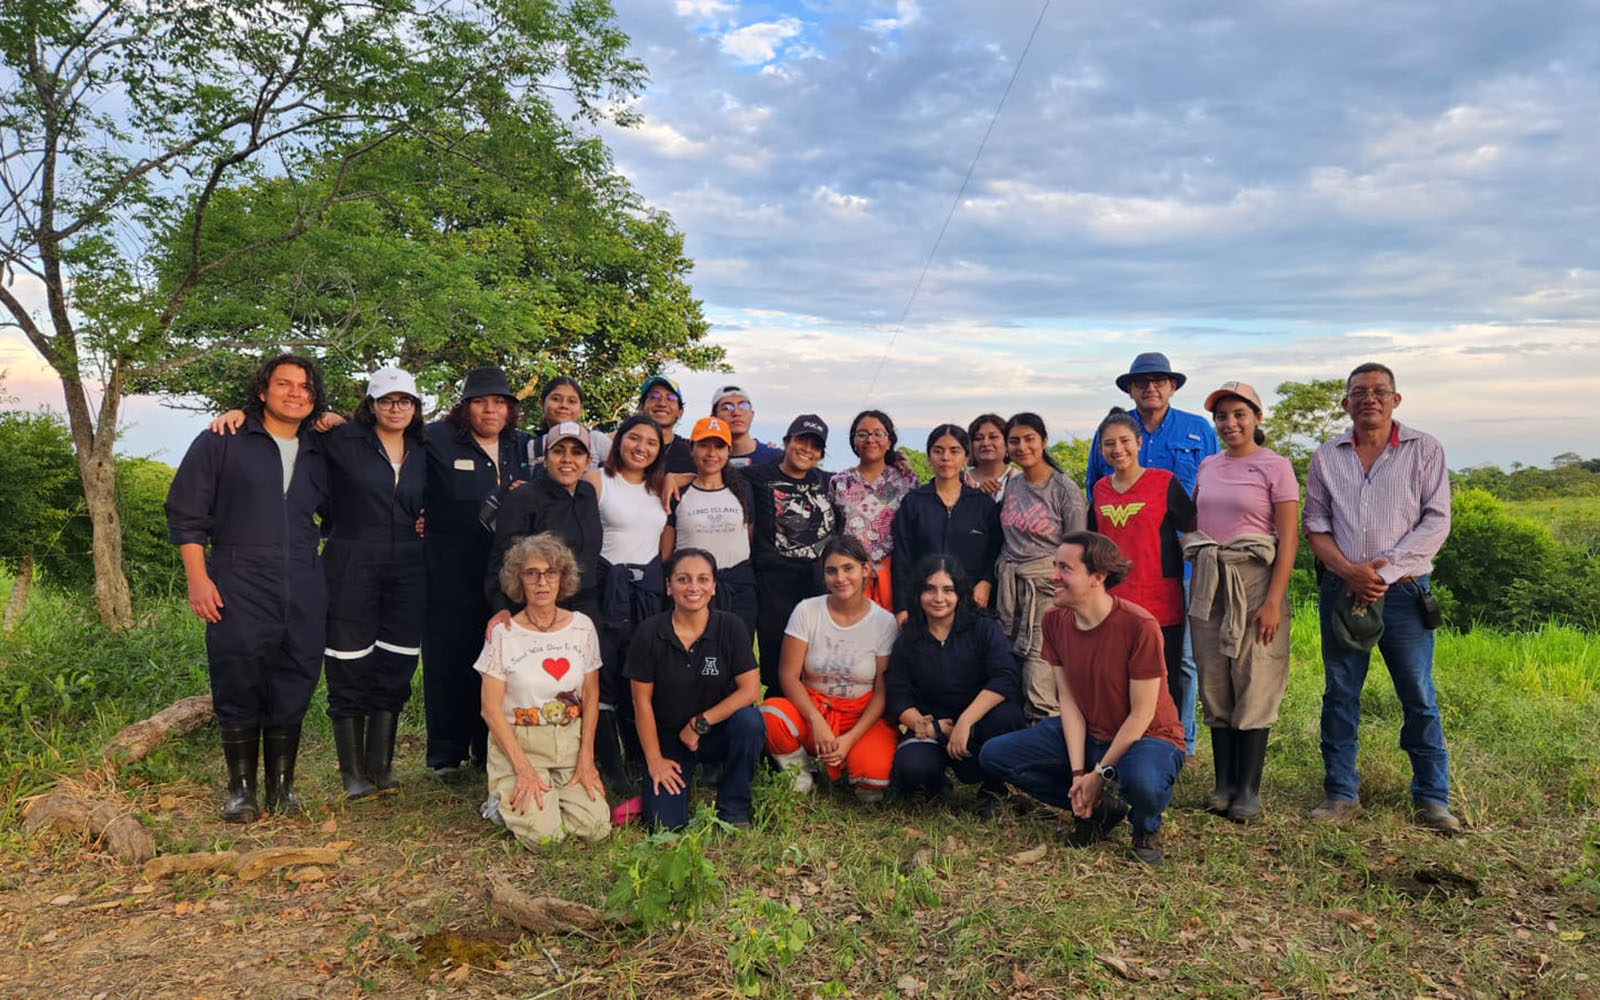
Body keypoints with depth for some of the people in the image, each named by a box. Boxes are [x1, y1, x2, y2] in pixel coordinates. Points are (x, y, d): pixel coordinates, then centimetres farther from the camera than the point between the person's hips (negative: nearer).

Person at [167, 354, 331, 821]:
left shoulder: (319, 453, 15)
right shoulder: (221, 442, 3)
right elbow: (185, 513, 1)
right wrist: (198, 579, -6)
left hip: (304, 592, 3)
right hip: (238, 589, -3)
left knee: (292, 690, 6)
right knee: (239, 690, 1)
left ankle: (282, 786, 19)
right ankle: (242, 790, 15)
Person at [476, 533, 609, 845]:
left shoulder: (582, 627, 2)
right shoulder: (503, 635, -7)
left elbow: (591, 696, 7)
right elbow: (491, 709, -8)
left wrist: (586, 756, -2)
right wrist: (523, 768, -14)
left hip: (570, 743, 3)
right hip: (518, 744, -3)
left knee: (595, 827, -13)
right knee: (545, 834, -19)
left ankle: (552, 795, 15)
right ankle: (507, 801, 11)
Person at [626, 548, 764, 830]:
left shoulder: (731, 627, -8)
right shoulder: (649, 634, -9)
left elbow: (750, 690, -13)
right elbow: (642, 702, -5)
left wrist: (700, 723, -16)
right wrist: (654, 760, -5)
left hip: (716, 734, 1)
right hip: (667, 740, 0)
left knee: (749, 720, -32)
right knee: (666, 823, -18)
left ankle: (733, 809, -8)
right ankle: (682, 776, 18)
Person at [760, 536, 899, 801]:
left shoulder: (885, 622, -5)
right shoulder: (807, 611, -4)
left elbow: (883, 691, -4)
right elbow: (789, 675, -6)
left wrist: (850, 739, -14)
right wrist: (817, 721, -20)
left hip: (863, 715, -1)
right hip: (811, 707, 1)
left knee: (873, 775, -30)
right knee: (769, 715, -31)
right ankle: (799, 773, -1)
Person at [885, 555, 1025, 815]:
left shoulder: (985, 629, -2)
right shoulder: (907, 641, 6)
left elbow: (1004, 679, -19)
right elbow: (897, 698, 1)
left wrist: (965, 721, -28)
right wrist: (925, 725, -18)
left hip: (978, 725, -1)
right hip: (931, 729, 1)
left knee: (1007, 715, -34)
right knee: (910, 767, -31)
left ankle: (993, 786, -4)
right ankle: (935, 784, 9)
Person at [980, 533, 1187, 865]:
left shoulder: (1139, 626, -25)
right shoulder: (1055, 621, -6)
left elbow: (1141, 714, -20)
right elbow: (1068, 699, -4)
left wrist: (1099, 775, -17)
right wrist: (1077, 772, -13)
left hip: (1147, 737, -6)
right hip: (1086, 735, 6)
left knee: (1142, 780, -42)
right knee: (994, 755, -7)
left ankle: (1146, 826, 0)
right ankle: (1098, 808, 7)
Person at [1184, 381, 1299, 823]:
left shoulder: (1275, 467, -3)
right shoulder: (1207, 466, 12)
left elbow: (1288, 540, -7)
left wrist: (1274, 601, -14)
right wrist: (1197, 583, 9)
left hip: (1253, 581, -5)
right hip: (1208, 584, 5)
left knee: (1253, 686, -2)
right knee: (1215, 687, 7)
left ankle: (1249, 789, 7)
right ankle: (1224, 783, 16)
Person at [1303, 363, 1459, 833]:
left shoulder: (1424, 450, 3)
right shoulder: (1326, 457, 9)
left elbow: (1436, 522, -3)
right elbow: (1315, 526, 7)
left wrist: (1384, 569, -13)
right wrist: (1350, 571, -9)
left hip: (1405, 592, -2)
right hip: (1342, 591, 2)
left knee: (1418, 696, 1)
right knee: (1339, 694, 6)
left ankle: (1432, 798, 13)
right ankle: (1341, 793, 16)